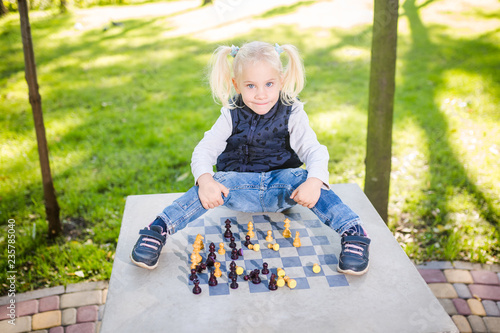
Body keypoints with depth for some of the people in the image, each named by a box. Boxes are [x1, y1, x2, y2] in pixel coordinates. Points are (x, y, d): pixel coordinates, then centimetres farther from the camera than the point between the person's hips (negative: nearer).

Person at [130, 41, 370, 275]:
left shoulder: (292, 114, -7)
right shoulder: (232, 116, -5)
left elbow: (314, 151, -14)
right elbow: (204, 150, -9)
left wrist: (315, 180, -38)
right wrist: (205, 179, -33)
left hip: (281, 186, 0)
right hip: (240, 183, 1)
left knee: (304, 178, -31)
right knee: (212, 186, -29)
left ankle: (354, 234, -31)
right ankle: (157, 230, -29)